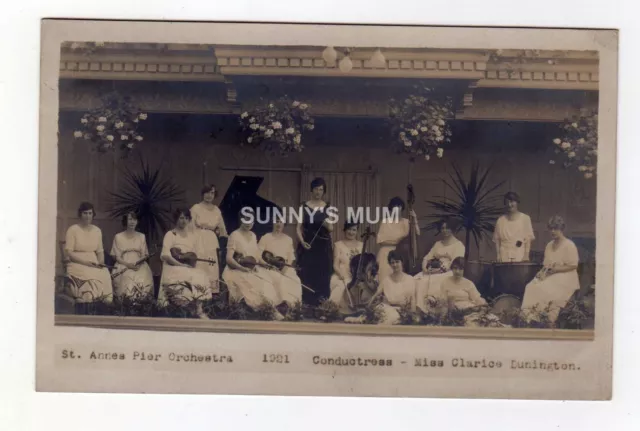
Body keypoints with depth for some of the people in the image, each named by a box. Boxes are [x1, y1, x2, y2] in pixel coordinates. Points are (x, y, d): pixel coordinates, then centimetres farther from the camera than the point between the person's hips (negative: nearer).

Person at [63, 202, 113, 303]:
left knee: (105, 274, -28)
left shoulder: (97, 230, 14)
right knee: (89, 275, -35)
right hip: (76, 264, -4)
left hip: (94, 264, 4)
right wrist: (85, 262, -15)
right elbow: (68, 253, -5)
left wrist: (101, 263, -5)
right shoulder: (72, 230, 0)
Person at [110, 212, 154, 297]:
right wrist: (128, 264, -14)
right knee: (127, 280, -29)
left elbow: (144, 255, 11)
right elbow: (117, 257, 3)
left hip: (139, 266, 2)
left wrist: (138, 263, -10)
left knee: (144, 280, -26)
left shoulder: (141, 236, 15)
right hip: (123, 265, -1)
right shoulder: (118, 237, 8)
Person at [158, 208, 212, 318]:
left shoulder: (192, 235, 14)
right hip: (173, 268, -5)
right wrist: (181, 264, -18)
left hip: (189, 268, 5)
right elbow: (165, 255, -13)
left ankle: (199, 310, -21)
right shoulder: (170, 234, -3)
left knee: (202, 277, -27)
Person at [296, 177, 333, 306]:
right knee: (307, 276, -4)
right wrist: (302, 241, -16)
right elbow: (299, 227, 0)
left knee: (322, 276, 0)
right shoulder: (304, 206, 3)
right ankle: (306, 305, 2)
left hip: (323, 247, 1)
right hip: (307, 245, -1)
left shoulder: (328, 208, 5)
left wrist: (328, 225, -21)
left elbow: (331, 229, 1)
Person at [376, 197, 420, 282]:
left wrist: (415, 220, -11)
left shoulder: (405, 222, 8)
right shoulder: (385, 221, 1)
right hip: (387, 254, -2)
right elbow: (380, 240, -5)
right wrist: (396, 242, -13)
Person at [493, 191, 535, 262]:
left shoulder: (525, 218, 3)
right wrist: (498, 255, 0)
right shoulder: (500, 220, 8)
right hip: (504, 257, 1)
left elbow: (528, 239, 2)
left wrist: (526, 255, -6)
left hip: (520, 257, -1)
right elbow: (497, 239, 10)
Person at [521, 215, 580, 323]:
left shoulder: (569, 245, -4)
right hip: (549, 276, 6)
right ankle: (528, 315, -27)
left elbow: (573, 266, -9)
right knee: (531, 287, -22)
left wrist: (555, 269, -16)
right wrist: (543, 271, -3)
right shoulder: (549, 245, 19)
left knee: (545, 290, -32)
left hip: (565, 277, -6)